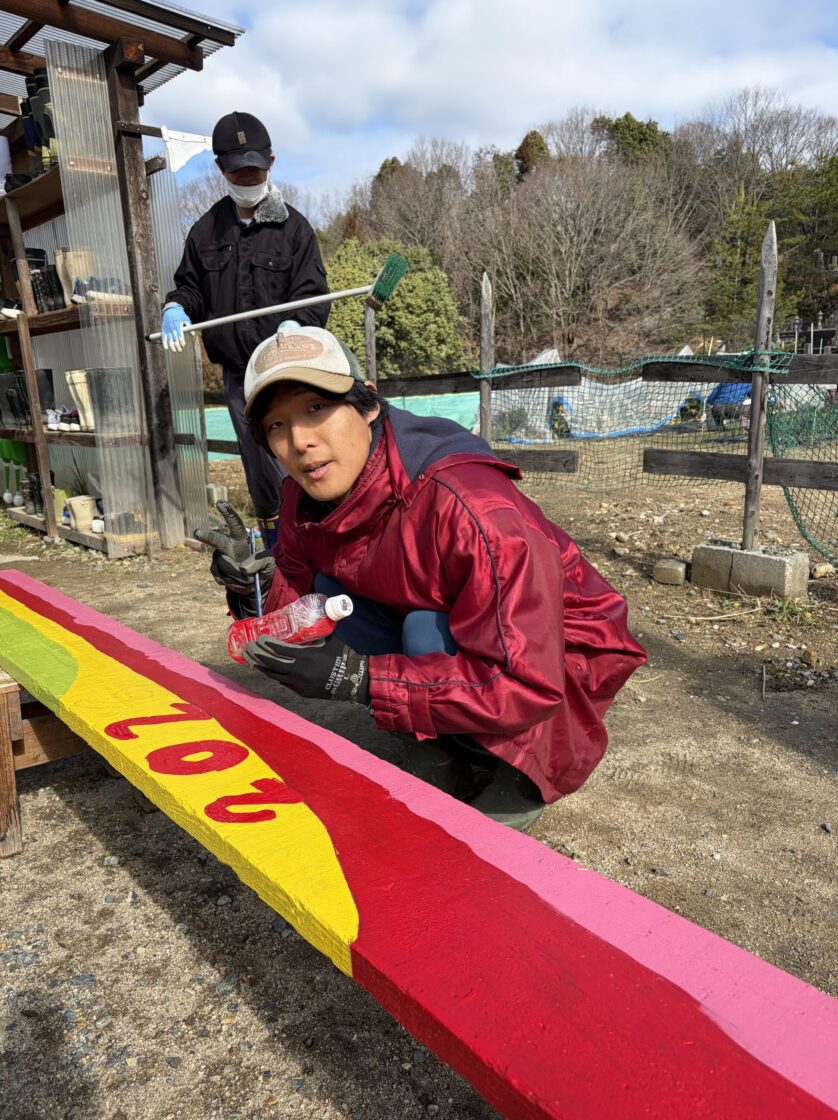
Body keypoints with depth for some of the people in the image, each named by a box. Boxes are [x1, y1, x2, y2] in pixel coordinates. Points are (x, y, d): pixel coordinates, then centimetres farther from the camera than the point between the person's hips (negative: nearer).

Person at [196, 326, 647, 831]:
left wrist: (359, 678, -36)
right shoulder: (308, 496, -11)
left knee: (427, 631, -32)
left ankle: (513, 775, -4)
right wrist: (254, 584, -24)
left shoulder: (466, 504, -35)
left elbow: (526, 683, -34)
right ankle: (444, 743, 4)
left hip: (559, 653, -6)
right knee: (329, 593, -10)